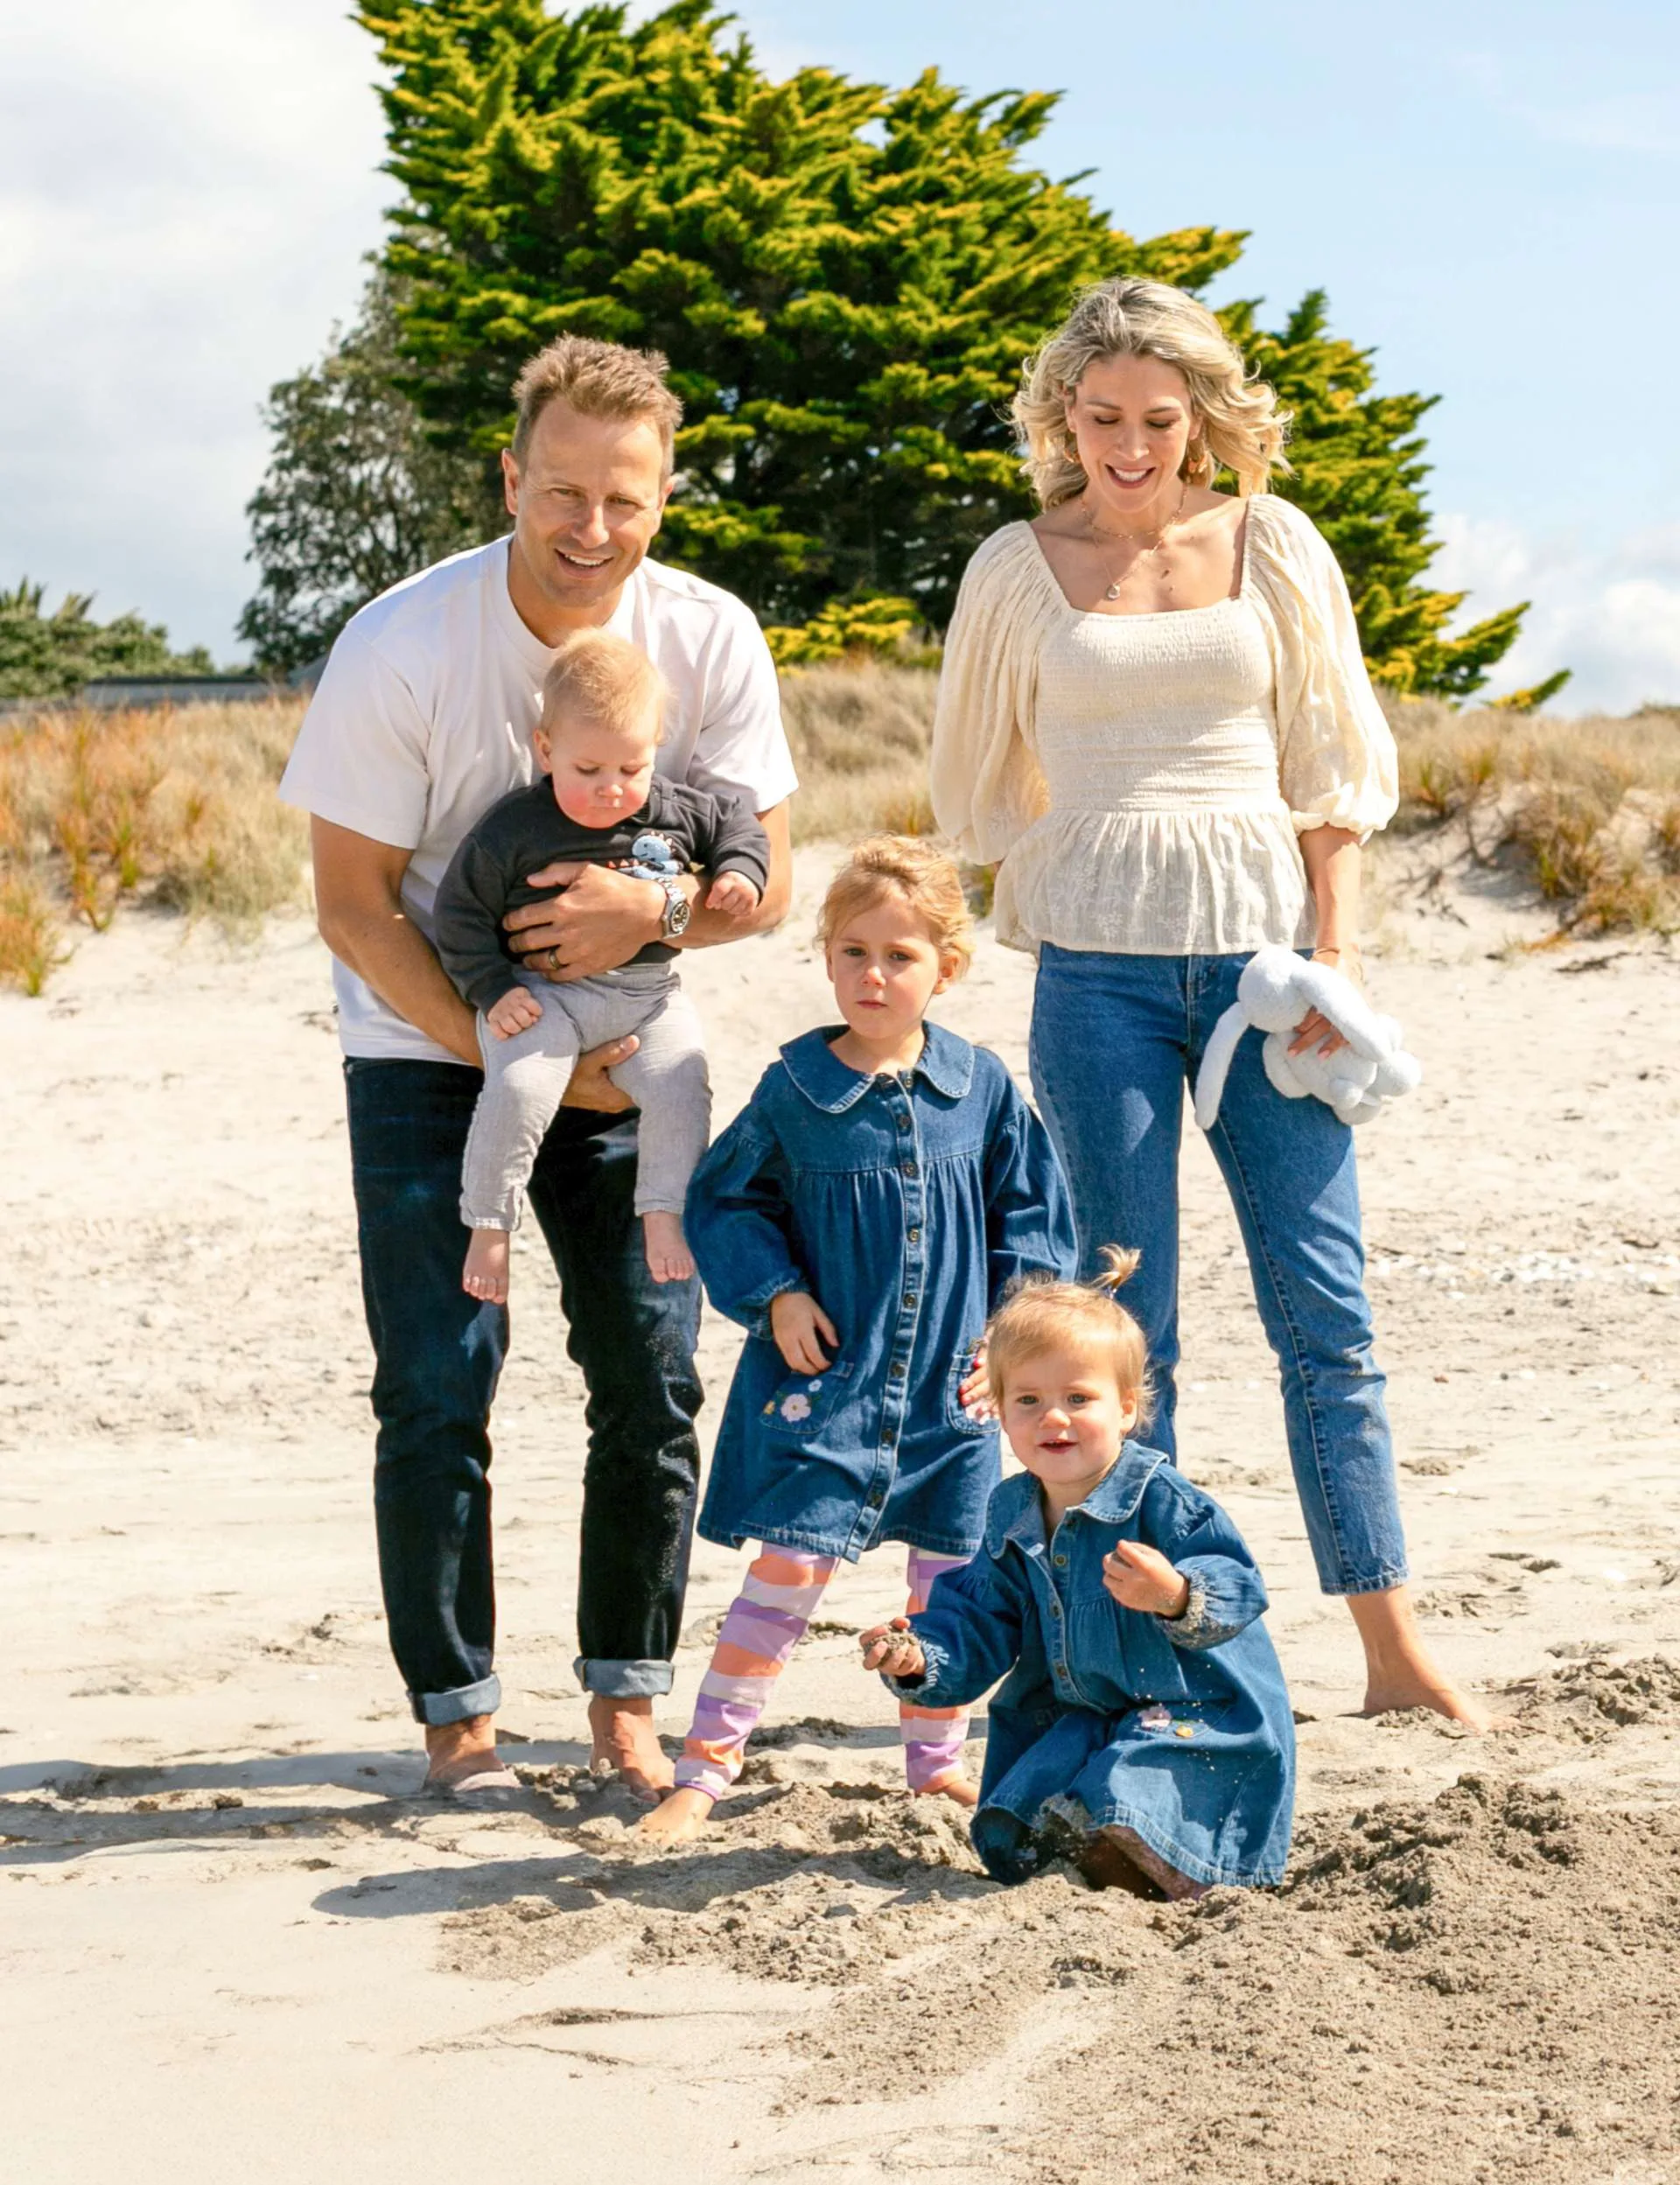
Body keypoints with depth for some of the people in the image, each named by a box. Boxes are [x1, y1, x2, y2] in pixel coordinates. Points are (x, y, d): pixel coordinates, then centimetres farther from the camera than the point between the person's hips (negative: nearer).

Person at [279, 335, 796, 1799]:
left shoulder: (710, 640, -11)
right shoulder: (399, 648, -19)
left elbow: (765, 881, -7)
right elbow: (354, 906, -14)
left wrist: (653, 910, -29)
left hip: (627, 1054, 3)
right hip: (428, 1050, -2)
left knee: (654, 1382, -1)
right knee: (437, 1394, -6)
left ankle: (626, 1702, 13)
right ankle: (456, 1713, 7)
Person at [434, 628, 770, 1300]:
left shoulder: (674, 812, 3)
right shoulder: (512, 829, -8)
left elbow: (734, 821, 21)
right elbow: (461, 911, -3)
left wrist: (740, 870, 1)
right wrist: (493, 989, -11)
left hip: (648, 997, 4)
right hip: (544, 994, -4)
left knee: (681, 1086, -19)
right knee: (520, 1088, -26)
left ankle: (662, 1216, -4)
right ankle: (487, 1229, -12)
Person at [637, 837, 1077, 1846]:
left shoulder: (983, 1089, 0)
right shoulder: (794, 1091, -6)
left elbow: (1034, 1212, 9)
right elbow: (722, 1199, 4)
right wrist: (775, 1295, -9)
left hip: (952, 1387, 3)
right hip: (826, 1381, -3)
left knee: (951, 1576, 10)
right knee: (789, 1569, -8)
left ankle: (938, 1756, 28)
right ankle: (705, 1769, -1)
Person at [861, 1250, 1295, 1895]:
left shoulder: (1161, 1499, -15)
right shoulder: (1011, 1518, 5)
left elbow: (1237, 1592, -24)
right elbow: (983, 1627, 12)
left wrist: (1176, 1597, -44)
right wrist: (923, 1659, -7)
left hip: (1199, 1714, -6)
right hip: (1082, 1716, 6)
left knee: (1119, 1808, -31)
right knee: (1009, 1841, -14)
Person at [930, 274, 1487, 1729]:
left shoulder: (1274, 547, 7)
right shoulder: (1019, 569, 5)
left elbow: (1339, 768, 7)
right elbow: (976, 789, 15)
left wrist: (1333, 952, -2)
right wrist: (1082, 876, 7)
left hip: (1263, 949, 1)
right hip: (1100, 968, -1)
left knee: (1324, 1306, 0)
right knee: (1125, 1321, 2)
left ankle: (1394, 1647, 7)